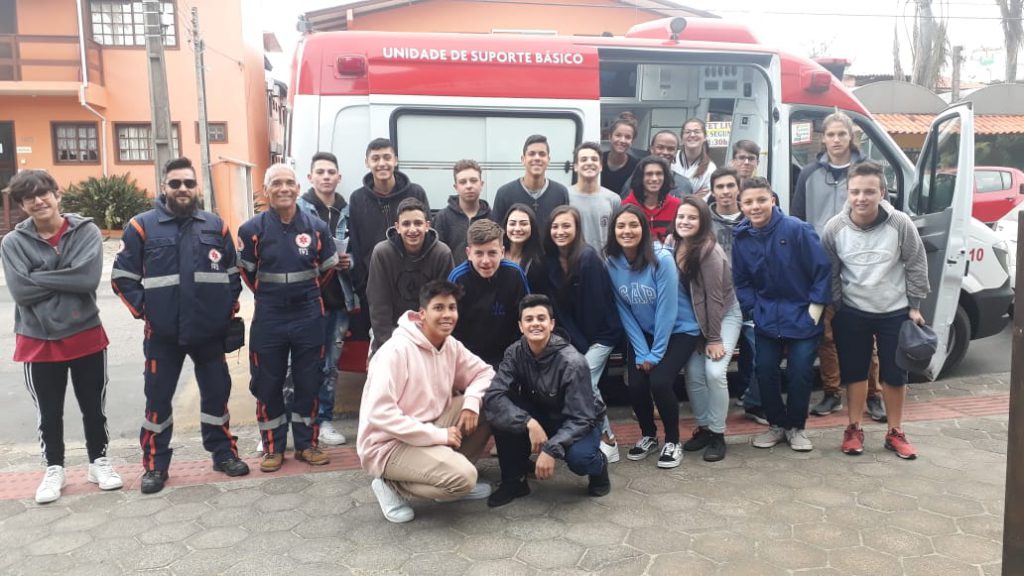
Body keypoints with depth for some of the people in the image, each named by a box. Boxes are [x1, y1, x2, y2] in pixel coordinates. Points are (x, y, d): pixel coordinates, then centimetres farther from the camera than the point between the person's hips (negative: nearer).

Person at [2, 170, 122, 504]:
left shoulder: (86, 231, -6)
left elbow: (89, 277, -21)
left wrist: (40, 277, -16)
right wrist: (65, 279, -16)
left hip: (86, 335, 0)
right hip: (38, 341, 1)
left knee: (94, 406, 12)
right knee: (49, 412, 13)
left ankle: (99, 461, 31)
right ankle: (54, 468, 31)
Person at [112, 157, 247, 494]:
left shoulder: (216, 226, 6)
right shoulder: (142, 227, -2)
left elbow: (233, 273, 13)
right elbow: (122, 277, 0)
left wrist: (230, 308, 5)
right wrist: (144, 311, -6)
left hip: (210, 331, 2)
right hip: (163, 333, -2)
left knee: (217, 392, 12)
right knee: (158, 398, 6)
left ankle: (224, 453, 27)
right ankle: (155, 464, 20)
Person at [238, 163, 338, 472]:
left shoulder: (317, 226, -3)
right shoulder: (252, 229, -7)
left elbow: (328, 267, 11)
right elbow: (247, 272, 6)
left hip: (309, 316, 1)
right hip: (269, 318, -1)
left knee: (308, 383, 9)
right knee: (267, 385, 7)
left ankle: (307, 444, 23)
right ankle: (273, 447, 21)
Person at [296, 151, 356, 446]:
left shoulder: (347, 211, 9)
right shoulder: (299, 208, -3)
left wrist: (349, 262, -4)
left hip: (338, 298, 4)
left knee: (331, 363, 12)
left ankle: (324, 420, 23)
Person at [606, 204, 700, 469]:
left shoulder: (662, 259, -23)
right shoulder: (612, 263, -10)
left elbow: (667, 309, -21)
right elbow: (624, 311, -5)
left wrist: (655, 354, -17)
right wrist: (641, 352, -9)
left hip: (679, 330, -4)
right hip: (642, 333, 4)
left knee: (659, 382, -21)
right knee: (636, 386, -11)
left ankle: (673, 441, 4)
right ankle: (648, 436, 18)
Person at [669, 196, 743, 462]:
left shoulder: (709, 251, -24)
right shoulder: (674, 246, -5)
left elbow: (714, 297, -22)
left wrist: (714, 338, -19)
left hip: (725, 316, -6)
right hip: (696, 320, 6)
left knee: (714, 372, -16)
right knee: (693, 374, 0)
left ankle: (717, 434, -1)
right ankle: (703, 427, 19)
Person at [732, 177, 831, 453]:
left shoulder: (797, 229, -17)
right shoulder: (741, 239, -3)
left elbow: (822, 270, -12)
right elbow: (741, 282, 6)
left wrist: (814, 310, -11)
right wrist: (754, 311, -4)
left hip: (802, 316, -3)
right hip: (767, 319, 4)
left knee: (800, 373, -1)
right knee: (765, 371, 4)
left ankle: (796, 427, 21)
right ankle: (777, 425, 25)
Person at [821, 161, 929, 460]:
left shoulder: (900, 224, -16)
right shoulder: (834, 228, -13)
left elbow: (916, 267, -4)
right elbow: (830, 273, -1)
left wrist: (915, 307, -1)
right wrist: (836, 310, 1)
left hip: (895, 312, 0)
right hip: (852, 313, 1)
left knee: (895, 374, 10)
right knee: (855, 372, 10)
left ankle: (895, 433, 26)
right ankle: (854, 429, 25)